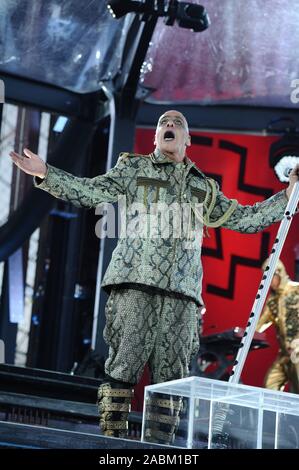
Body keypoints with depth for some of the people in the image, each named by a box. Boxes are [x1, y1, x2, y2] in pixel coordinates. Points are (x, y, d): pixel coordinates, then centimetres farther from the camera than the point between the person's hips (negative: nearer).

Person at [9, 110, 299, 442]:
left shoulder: (203, 188, 25)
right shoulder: (134, 169, 16)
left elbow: (243, 218, 28)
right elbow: (90, 191, 7)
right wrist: (45, 174, -5)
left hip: (181, 292, 3)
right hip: (137, 281, -3)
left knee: (171, 375, -1)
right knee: (124, 365, -11)